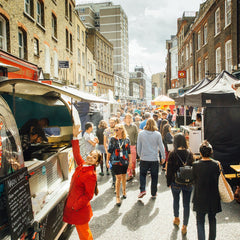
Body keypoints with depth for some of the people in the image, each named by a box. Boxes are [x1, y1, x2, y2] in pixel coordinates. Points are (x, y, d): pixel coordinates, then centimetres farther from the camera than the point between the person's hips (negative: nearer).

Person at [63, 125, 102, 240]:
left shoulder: (91, 175, -23)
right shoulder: (82, 164, -1)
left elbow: (89, 195, -20)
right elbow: (76, 153, 14)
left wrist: (75, 207, -18)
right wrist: (75, 137, 9)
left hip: (79, 209, -8)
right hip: (72, 203, 8)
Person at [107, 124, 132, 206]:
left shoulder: (127, 140, 2)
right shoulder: (113, 139, -3)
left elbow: (129, 151, 8)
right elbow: (109, 151, 1)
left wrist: (130, 161, 9)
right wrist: (107, 161, 1)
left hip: (125, 161, 3)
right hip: (116, 161, -2)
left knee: (124, 176, 14)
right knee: (118, 178, -8)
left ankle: (124, 191, 37)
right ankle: (117, 197, 0)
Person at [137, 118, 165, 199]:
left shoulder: (141, 133, -4)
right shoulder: (157, 134, -7)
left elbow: (138, 146, 3)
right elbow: (161, 146, -1)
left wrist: (140, 155, 18)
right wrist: (163, 157, 11)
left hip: (144, 159, 0)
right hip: (154, 159, 0)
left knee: (142, 174, 16)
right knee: (154, 177, 12)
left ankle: (142, 190, 0)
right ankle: (153, 193, 20)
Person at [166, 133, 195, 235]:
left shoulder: (172, 154, -14)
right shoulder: (189, 153, -7)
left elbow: (169, 170, -9)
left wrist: (169, 182, 3)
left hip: (176, 182, -1)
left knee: (176, 200, 23)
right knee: (186, 204, 9)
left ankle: (176, 219, 40)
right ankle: (184, 227, 14)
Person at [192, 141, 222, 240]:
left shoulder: (195, 165, -16)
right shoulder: (217, 164, -13)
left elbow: (194, 181, -5)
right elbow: (220, 181, -3)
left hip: (200, 198, -2)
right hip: (213, 198, 2)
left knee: (200, 221, 11)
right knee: (212, 220, 22)